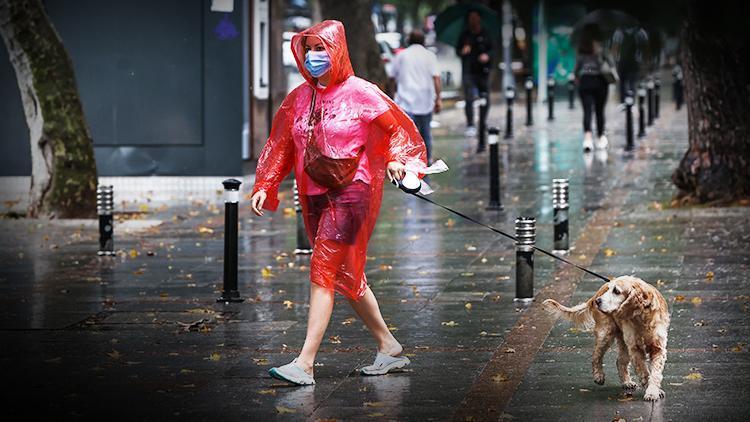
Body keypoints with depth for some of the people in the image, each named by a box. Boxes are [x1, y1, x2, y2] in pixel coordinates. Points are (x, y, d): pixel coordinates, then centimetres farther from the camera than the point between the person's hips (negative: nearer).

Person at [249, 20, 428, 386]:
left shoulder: (360, 93, -6)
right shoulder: (299, 98, 9)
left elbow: (397, 128, -2)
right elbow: (280, 145, 11)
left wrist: (395, 159, -20)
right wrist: (264, 186, 3)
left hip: (350, 193, -7)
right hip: (314, 197, 7)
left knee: (323, 273, -14)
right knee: (345, 277, 13)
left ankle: (305, 364, -17)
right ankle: (389, 348, 26)